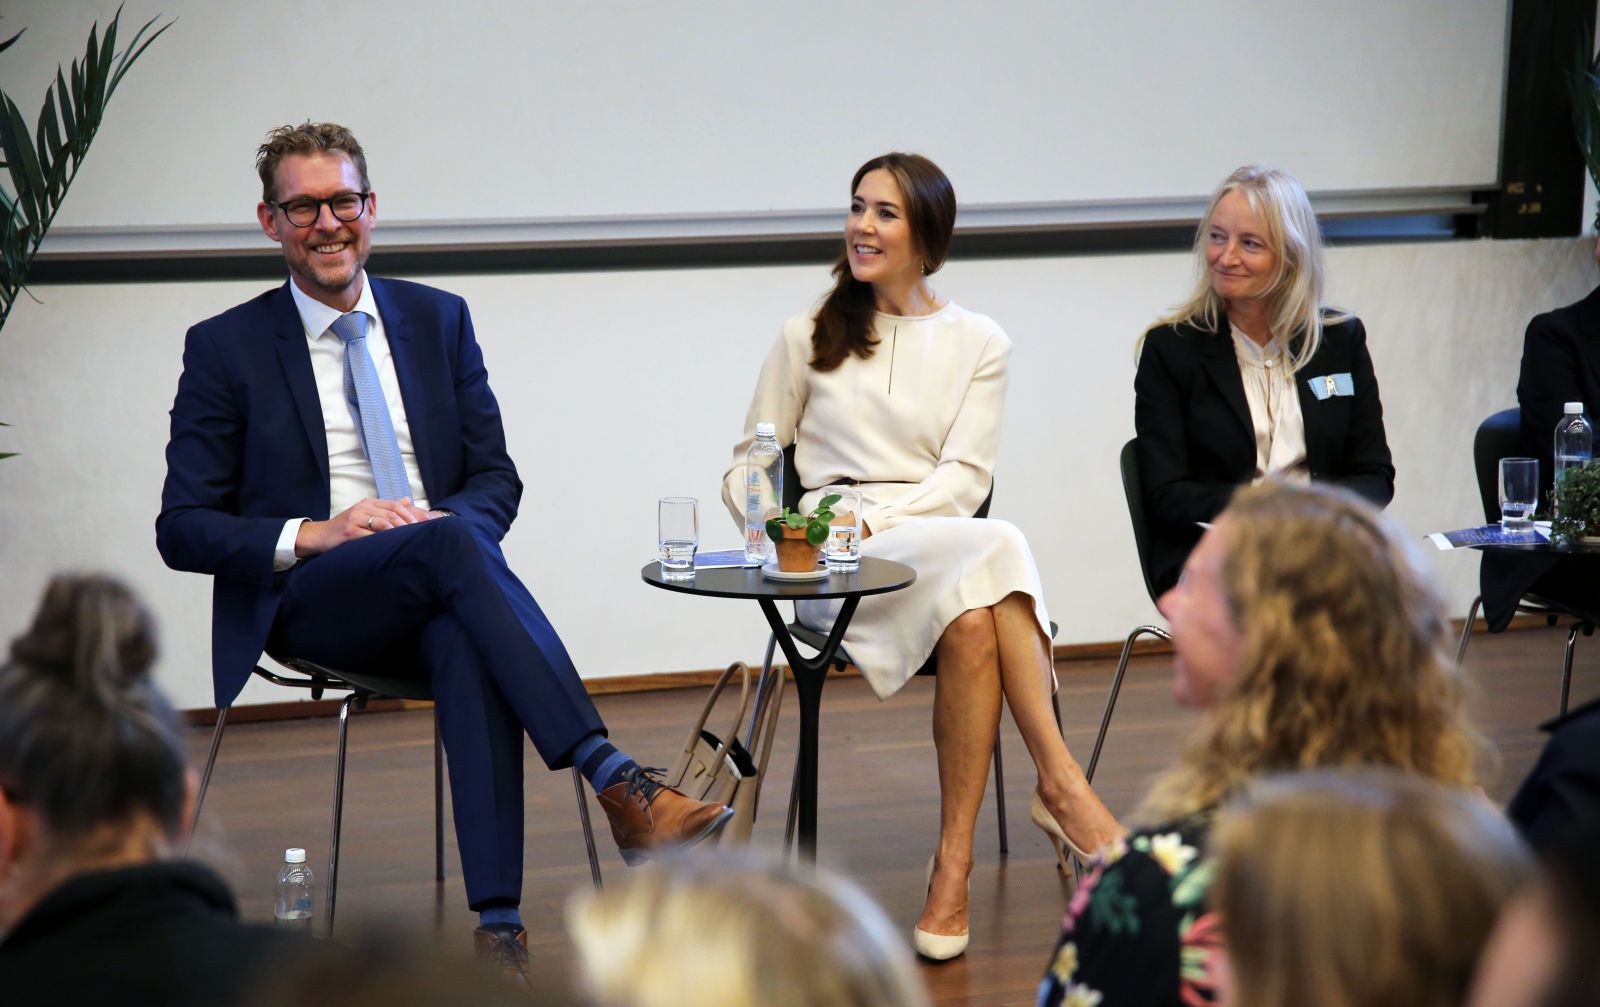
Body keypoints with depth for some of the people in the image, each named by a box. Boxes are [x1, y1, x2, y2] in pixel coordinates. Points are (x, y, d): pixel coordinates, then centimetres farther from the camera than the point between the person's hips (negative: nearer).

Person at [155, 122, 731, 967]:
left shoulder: (439, 320, 13)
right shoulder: (225, 348, 4)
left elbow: (495, 477, 12)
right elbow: (182, 530, 1)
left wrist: (443, 520, -13)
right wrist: (315, 534, -16)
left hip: (436, 596, 2)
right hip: (306, 603, -2)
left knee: (468, 642, -37)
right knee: (455, 544, -36)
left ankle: (498, 921, -44)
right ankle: (618, 785, -44)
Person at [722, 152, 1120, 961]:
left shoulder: (977, 343, 15)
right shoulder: (807, 338, 15)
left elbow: (965, 477, 3)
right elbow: (746, 469, 14)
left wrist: (877, 519, -14)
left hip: (939, 537, 1)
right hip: (834, 568, -1)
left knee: (972, 620, -38)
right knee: (993, 549, -34)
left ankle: (954, 865, -36)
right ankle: (1060, 781, -34)